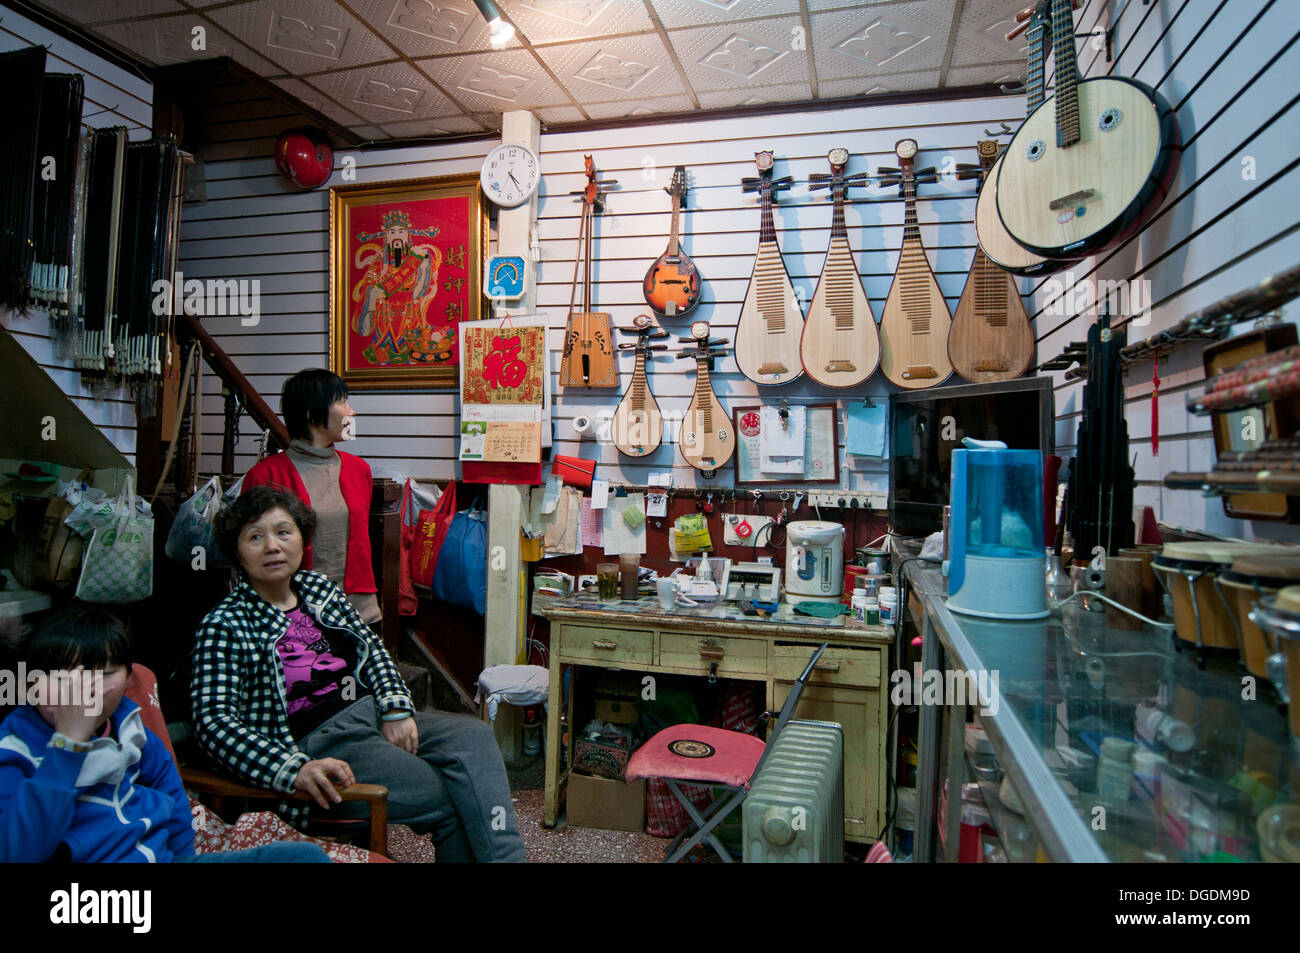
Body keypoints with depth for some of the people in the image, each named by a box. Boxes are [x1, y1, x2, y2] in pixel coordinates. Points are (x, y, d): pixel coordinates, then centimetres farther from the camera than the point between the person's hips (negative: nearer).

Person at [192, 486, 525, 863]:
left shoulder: (319, 587, 14)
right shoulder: (224, 626, -4)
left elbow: (371, 645, 15)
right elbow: (214, 722, -14)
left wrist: (397, 709, -3)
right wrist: (294, 770, -29)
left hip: (373, 714, 6)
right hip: (317, 743, -6)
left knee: (474, 735, -19)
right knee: (452, 801, -19)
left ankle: (502, 855, -22)